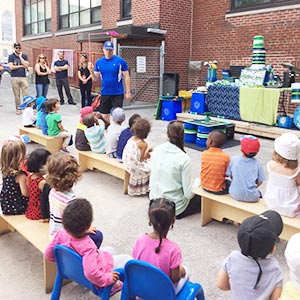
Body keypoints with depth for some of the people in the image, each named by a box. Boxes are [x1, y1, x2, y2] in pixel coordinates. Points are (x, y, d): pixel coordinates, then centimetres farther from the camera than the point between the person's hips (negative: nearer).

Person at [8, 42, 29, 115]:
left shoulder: (24, 56, 10)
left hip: (23, 77, 1)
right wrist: (21, 66, -3)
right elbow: (11, 67, -7)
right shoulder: (11, 56, 5)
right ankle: (18, 109, 10)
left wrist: (20, 57, -4)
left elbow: (26, 66, -4)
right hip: (14, 78, -1)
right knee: (16, 95, 2)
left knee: (26, 94, -5)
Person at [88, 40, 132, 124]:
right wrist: (91, 70, -12)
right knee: (105, 115, 13)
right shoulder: (99, 62, 4)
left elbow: (126, 77, -3)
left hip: (118, 93, -4)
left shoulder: (120, 61, -6)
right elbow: (95, 79, 7)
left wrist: (128, 92, -7)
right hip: (104, 93, 4)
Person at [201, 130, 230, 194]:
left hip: (204, 186, 3)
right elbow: (227, 174, -7)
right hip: (218, 190, -3)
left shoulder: (204, 154, -8)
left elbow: (205, 170, 3)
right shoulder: (225, 157, -16)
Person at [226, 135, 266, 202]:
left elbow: (230, 175, 2)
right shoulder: (257, 163, -7)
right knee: (259, 193, 32)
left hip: (235, 195, 0)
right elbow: (259, 182, -3)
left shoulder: (234, 159, -7)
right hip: (252, 197, 0)